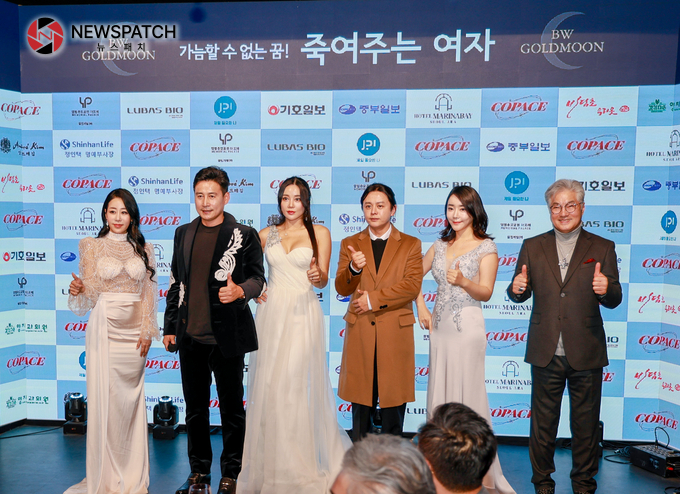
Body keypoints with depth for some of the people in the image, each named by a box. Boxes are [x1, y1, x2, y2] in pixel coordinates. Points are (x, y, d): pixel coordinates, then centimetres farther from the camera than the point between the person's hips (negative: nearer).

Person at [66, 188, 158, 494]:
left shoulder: (143, 249, 8)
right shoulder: (91, 246, 3)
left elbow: (148, 293, 8)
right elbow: (90, 293, 0)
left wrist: (147, 330, 0)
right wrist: (78, 290, -22)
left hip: (134, 331, 2)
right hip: (105, 328, -2)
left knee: (132, 399, 7)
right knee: (105, 398, -1)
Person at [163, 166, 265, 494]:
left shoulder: (244, 235, -3)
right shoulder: (183, 234, 11)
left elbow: (257, 277, -3)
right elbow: (176, 283, 15)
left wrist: (241, 291, -25)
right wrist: (169, 326, 12)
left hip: (226, 335, -4)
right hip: (190, 335, 4)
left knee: (231, 406, 7)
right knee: (195, 406, 14)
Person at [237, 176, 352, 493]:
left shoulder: (319, 233, 4)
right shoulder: (266, 235, 11)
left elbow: (323, 279, 1)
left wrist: (318, 276, -21)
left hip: (303, 313, -3)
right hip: (272, 312, 3)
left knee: (299, 385, -7)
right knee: (269, 386, 2)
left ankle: (302, 465, 6)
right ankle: (270, 463, 16)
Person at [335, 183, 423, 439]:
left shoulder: (411, 244, 6)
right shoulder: (350, 244, 11)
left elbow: (412, 286, -6)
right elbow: (341, 289, 3)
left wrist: (373, 298, -11)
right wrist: (353, 269, -17)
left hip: (395, 334, -1)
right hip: (360, 333, 2)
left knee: (393, 404, 4)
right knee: (361, 404, 7)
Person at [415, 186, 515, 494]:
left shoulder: (486, 247, -3)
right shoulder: (440, 245, 11)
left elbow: (486, 292, -11)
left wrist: (463, 282, -29)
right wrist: (421, 307, 10)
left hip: (467, 327, -5)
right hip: (440, 326, 5)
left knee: (467, 394, -3)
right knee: (439, 392, 9)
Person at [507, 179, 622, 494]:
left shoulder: (602, 248, 2)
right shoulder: (532, 247, 5)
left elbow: (614, 300, -2)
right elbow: (520, 295, 5)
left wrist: (606, 289, -25)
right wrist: (517, 289, -18)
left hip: (586, 353, 0)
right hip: (546, 353, 1)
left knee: (586, 423, 12)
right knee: (542, 422, 11)